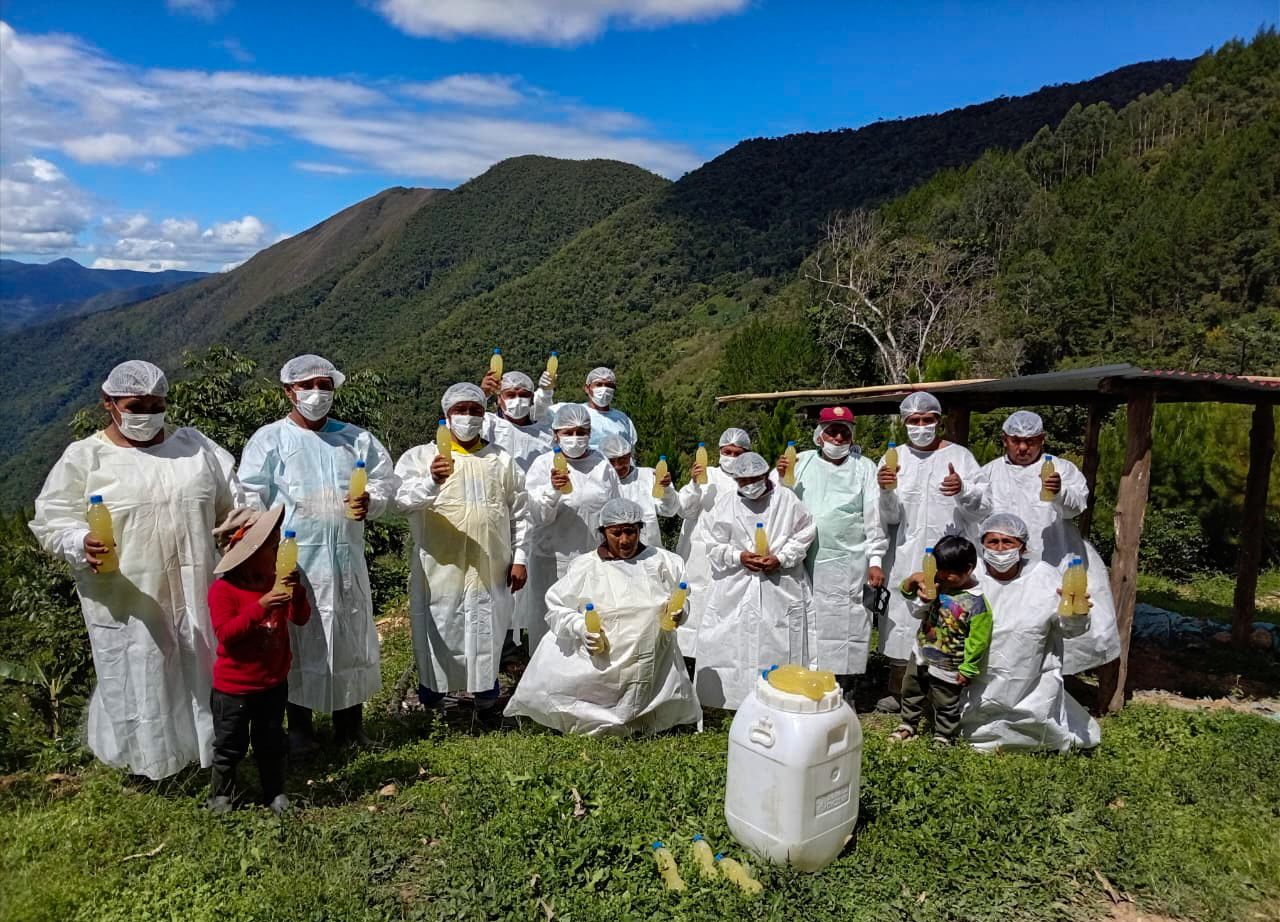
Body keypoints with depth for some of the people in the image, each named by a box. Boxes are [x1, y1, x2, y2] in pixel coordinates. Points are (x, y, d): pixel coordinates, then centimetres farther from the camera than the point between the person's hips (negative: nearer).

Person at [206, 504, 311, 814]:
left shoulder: (275, 582, 0)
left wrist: (296, 591, -20)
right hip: (233, 687, -5)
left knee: (271, 744, 17)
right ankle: (221, 794, 31)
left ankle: (275, 792, 31)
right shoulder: (223, 589, -17)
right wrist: (260, 607, -34)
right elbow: (225, 633, -25)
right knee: (230, 747, 11)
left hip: (274, 683, 5)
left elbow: (300, 618, -2)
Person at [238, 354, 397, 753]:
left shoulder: (356, 438, 10)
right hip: (293, 560, -3)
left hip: (346, 559, 3)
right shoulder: (270, 439, 0)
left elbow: (385, 480, 13)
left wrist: (371, 501, -9)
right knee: (298, 640, 6)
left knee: (350, 637, 8)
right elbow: (251, 499, -4)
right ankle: (299, 727, 22)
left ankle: (350, 723, 23)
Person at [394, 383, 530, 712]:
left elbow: (519, 513, 11)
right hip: (440, 568, -2)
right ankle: (432, 692, 25)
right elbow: (403, 499, -16)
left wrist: (519, 558, 4)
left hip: (490, 569, 2)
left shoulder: (502, 460, 10)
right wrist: (432, 481, -35)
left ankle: (486, 691, 28)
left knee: (487, 632, 9)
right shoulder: (421, 456, 2)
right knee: (439, 632, 6)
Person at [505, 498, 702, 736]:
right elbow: (556, 607, -1)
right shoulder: (585, 567, -2)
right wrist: (582, 627, -18)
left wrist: (679, 612, -7)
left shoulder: (661, 562, 4)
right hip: (601, 662, -2)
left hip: (654, 667, 2)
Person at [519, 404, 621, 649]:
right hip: (554, 560, -2)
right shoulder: (543, 464, -3)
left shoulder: (603, 465, 6)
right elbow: (539, 516, -12)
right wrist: (553, 490, -31)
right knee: (550, 627, 3)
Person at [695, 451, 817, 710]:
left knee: (781, 642, 5)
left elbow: (804, 535, 1)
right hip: (736, 588, 1)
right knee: (733, 640, 1)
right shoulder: (725, 504, 2)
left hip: (782, 586, 0)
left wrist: (780, 558, -11)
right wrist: (739, 556, -12)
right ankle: (735, 694, 15)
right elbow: (714, 544, 3)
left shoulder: (787, 500, -1)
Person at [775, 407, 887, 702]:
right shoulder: (802, 461, 8)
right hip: (806, 563, 2)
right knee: (806, 626, 8)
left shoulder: (864, 467, 4)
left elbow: (875, 518, 2)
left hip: (848, 565, -2)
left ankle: (844, 697, 14)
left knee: (845, 628, 1)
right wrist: (780, 477, -10)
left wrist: (875, 561, -2)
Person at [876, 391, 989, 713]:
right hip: (907, 556, 1)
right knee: (902, 617, 4)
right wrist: (886, 491, -17)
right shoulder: (894, 459, 6)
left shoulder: (960, 456, 2)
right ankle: (896, 691, 18)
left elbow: (983, 508, -3)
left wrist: (963, 491, -22)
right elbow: (890, 517, 2)